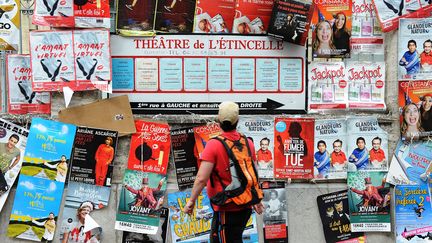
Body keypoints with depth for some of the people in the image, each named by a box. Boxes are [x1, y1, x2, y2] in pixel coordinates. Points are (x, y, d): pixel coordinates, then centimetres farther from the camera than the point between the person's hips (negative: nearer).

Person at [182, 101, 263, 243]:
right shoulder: (248, 143, 0)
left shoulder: (214, 144, -17)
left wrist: (191, 201, -9)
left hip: (226, 209, -6)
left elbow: (201, 178, -21)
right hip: (245, 207, 6)